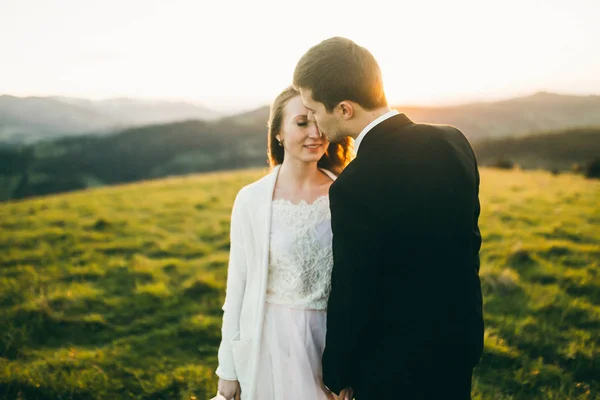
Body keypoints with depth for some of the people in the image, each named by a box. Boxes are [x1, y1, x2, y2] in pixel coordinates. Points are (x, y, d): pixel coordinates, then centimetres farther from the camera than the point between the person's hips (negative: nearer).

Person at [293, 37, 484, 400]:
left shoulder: (355, 186, -28)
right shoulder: (454, 142, -8)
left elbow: (352, 297, -19)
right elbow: (468, 241, 4)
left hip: (397, 367, -6)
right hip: (461, 343, 7)